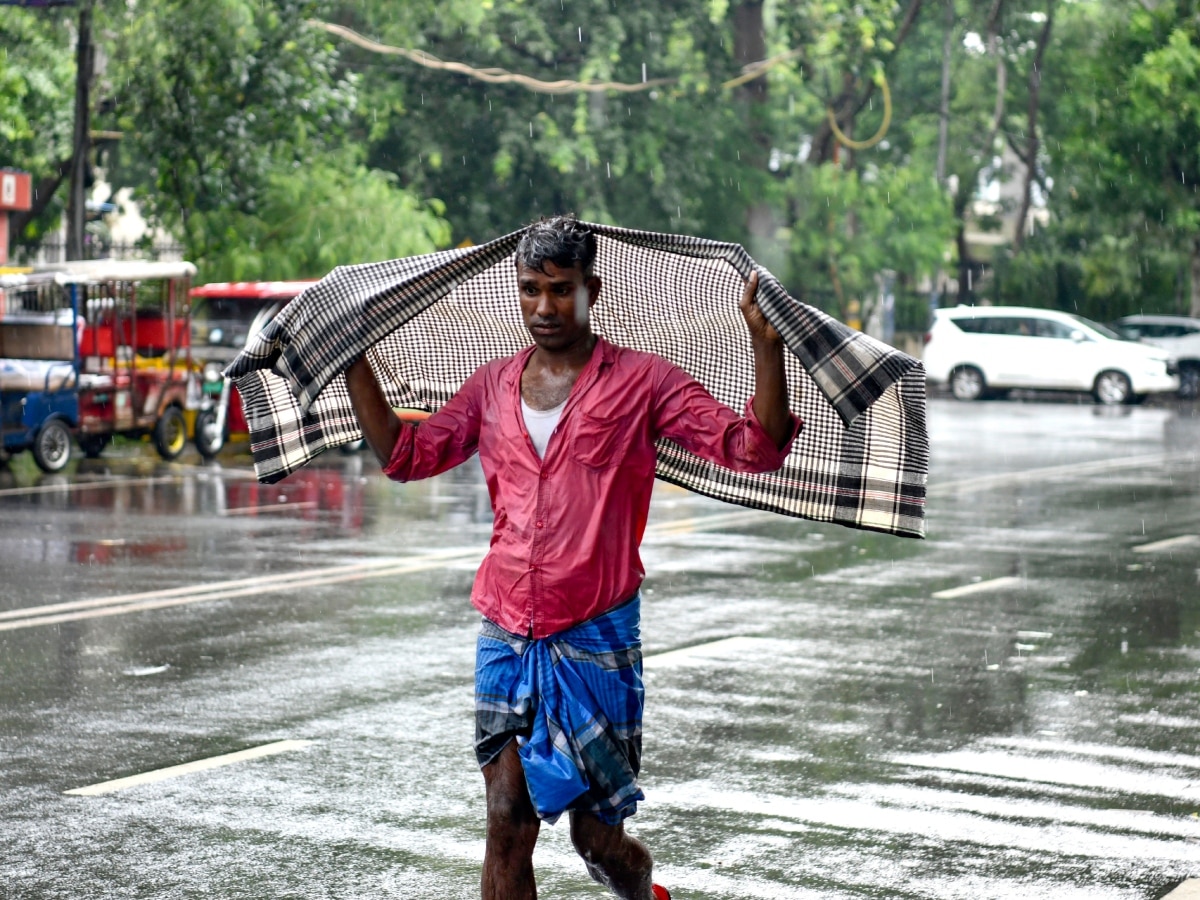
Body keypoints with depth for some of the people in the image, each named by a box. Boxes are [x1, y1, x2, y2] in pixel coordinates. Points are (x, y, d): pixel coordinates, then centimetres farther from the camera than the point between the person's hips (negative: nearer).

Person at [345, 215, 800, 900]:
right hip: (505, 638, 3)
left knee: (598, 838, 7)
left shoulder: (641, 382, -2)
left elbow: (752, 449, -9)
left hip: (596, 639, -3)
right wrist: (353, 357, 11)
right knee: (508, 820, -2)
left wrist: (767, 346, -22)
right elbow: (405, 453, 15)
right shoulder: (493, 387, 10)